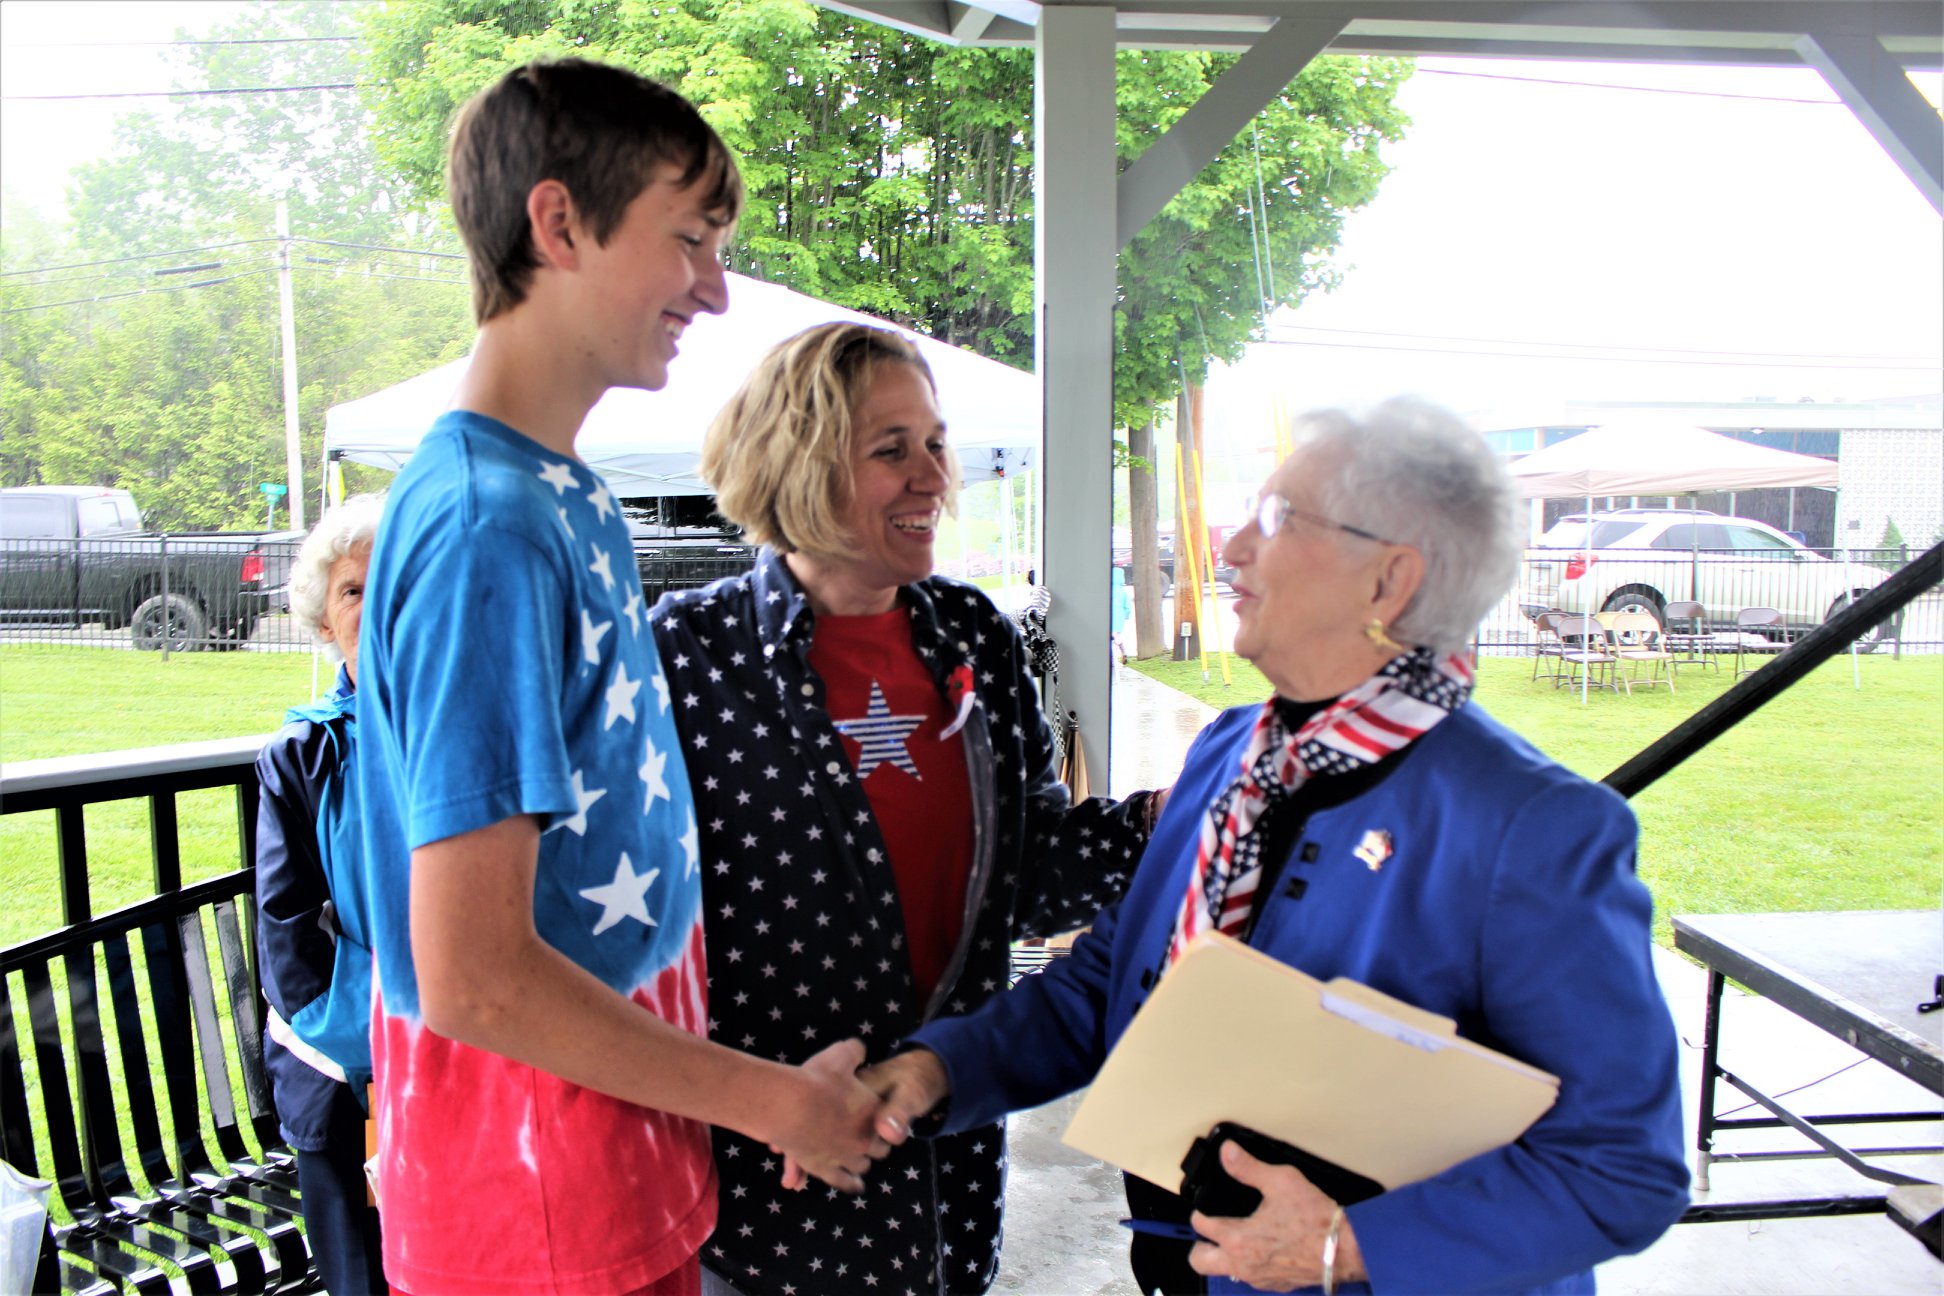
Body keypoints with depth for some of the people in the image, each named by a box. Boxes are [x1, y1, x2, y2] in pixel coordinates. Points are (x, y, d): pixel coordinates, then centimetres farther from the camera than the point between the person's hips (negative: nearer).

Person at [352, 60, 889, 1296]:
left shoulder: (571, 494, 4)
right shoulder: (487, 523, -25)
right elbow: (474, 977, -26)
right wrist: (778, 1103, -17)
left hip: (625, 1110, 8)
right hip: (544, 1175, -8)